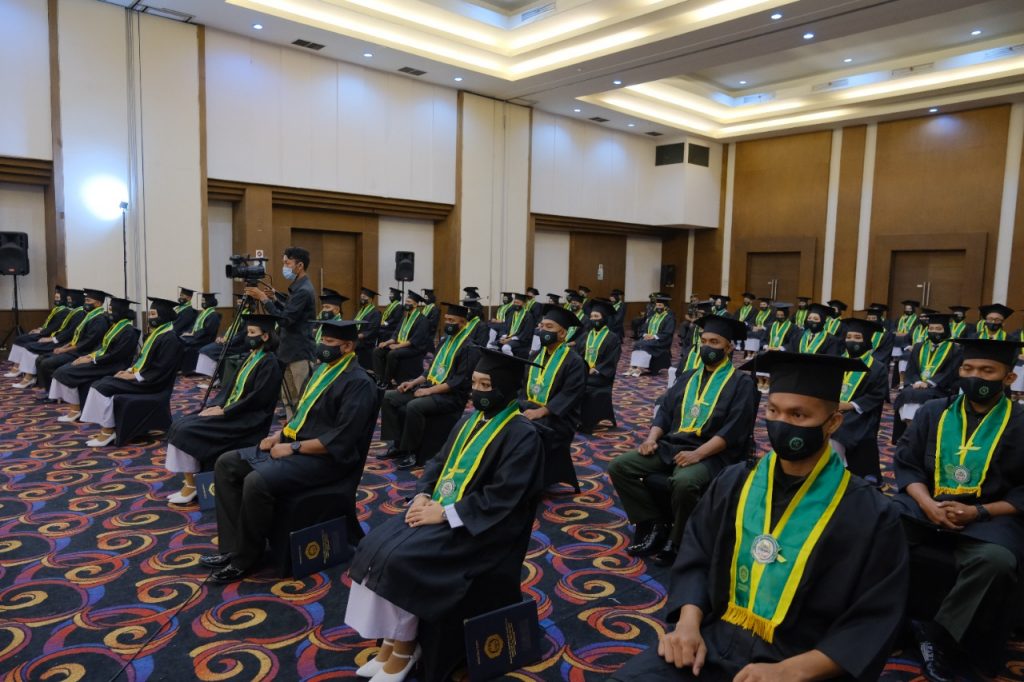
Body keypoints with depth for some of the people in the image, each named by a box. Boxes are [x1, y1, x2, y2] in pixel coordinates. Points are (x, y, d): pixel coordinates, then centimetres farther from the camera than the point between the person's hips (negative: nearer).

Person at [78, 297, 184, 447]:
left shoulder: (170, 339, -19)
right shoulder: (156, 332, 12)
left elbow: (160, 370, -23)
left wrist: (133, 376, -17)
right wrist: (130, 370, 4)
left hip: (151, 382, -10)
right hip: (139, 375, 10)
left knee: (104, 387, -16)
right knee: (102, 383, 0)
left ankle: (108, 431, -5)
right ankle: (106, 427, 0)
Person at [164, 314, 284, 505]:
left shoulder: (269, 363, -14)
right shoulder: (250, 356, 14)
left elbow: (257, 398, -20)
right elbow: (231, 385, 17)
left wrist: (223, 411, -17)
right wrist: (217, 405, 0)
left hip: (247, 420, -9)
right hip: (231, 411, 9)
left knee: (187, 431, -18)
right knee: (179, 426, -5)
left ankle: (191, 485, -5)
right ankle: (188, 481, -4)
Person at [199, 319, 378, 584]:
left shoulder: (358, 383, -17)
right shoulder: (323, 370, 12)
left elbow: (342, 439, -23)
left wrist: (293, 447, -19)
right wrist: (280, 434, 3)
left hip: (325, 457, -10)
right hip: (294, 443, 10)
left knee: (256, 482, -28)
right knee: (226, 464, 2)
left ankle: (245, 558, -6)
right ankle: (231, 548, 3)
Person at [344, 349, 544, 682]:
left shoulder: (522, 435, -15)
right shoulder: (470, 420, 10)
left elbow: (500, 497, -21)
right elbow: (439, 463, 15)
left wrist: (444, 512, -21)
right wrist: (423, 495, -5)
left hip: (478, 524, -8)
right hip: (439, 509, 8)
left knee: (402, 558, -23)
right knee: (377, 545, -9)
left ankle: (403, 648, -1)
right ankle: (390, 641, 0)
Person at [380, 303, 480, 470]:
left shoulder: (469, 347, -14)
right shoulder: (446, 341, 13)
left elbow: (461, 381, -20)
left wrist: (429, 390, -21)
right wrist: (414, 382, 4)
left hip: (451, 396, -9)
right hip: (431, 388, 9)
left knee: (414, 406, -34)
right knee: (389, 397, -2)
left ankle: (411, 452, -17)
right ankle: (398, 444, 1)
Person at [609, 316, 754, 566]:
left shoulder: (741, 383, -1)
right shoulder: (688, 377, 18)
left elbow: (734, 430, -13)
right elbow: (665, 410, 16)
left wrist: (698, 453, -24)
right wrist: (652, 437, -5)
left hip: (710, 453, -6)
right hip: (672, 444, 7)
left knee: (684, 482, -38)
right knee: (619, 467, -12)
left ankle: (676, 541, -11)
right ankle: (654, 525, -2)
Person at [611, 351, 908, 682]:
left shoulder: (870, 515, -7)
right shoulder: (734, 483, 3)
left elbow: (873, 623, -7)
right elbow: (695, 558, 7)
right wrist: (689, 623, -11)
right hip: (713, 640, 3)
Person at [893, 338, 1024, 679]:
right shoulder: (932, 412, 7)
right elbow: (906, 464, 5)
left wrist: (979, 512, -16)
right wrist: (928, 504, -13)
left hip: (989, 516, -2)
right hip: (925, 505, 2)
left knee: (996, 561, -35)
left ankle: (937, 634, -15)